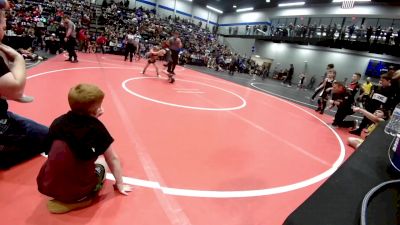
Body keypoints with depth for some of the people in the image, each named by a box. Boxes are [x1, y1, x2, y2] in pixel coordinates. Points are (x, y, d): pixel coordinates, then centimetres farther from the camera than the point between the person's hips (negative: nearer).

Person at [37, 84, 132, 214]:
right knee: (100, 169, 24)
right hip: (76, 189, -5)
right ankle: (79, 199, 4)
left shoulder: (58, 122, 6)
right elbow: (113, 159, 5)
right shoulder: (96, 127, -5)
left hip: (47, 186, 6)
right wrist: (119, 184, 20)